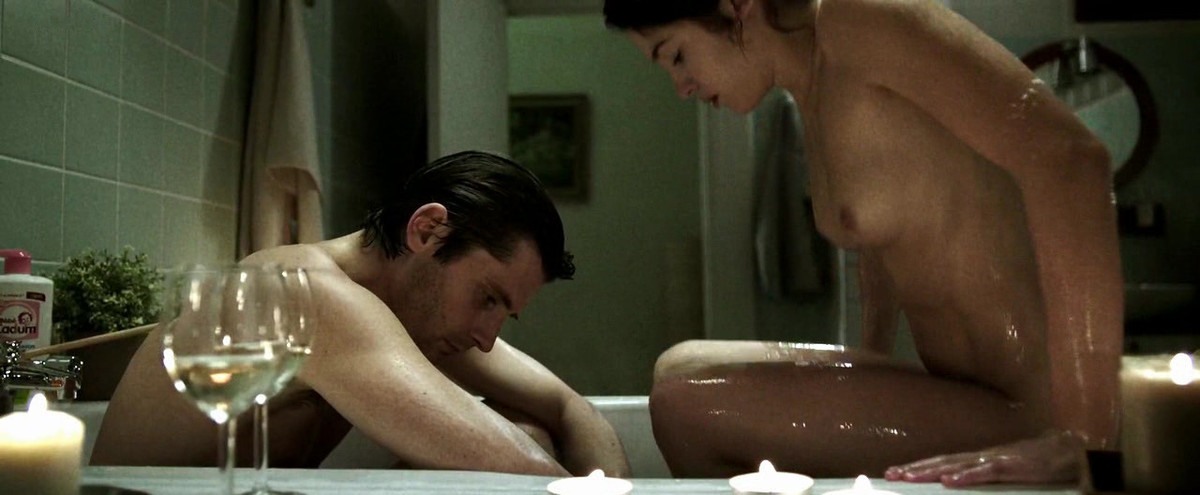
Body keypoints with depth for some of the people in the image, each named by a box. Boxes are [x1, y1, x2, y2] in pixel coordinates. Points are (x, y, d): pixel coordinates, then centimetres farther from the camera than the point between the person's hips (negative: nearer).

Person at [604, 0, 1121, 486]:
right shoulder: (812, 90, 10)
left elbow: (1069, 159, -28)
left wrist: (1085, 437, -31)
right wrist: (869, 364, 22)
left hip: (1027, 421, -9)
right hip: (965, 391, 9)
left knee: (686, 407, -19)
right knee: (680, 369, 15)